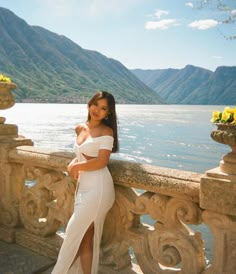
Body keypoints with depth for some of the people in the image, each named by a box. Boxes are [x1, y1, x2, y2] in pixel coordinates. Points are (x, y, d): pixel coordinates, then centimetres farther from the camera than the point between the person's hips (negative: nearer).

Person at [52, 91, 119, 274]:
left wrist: (76, 166, -5)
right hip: (83, 186, 7)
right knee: (85, 237, 12)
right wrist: (73, 163, 3)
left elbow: (101, 162, -16)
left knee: (76, 233, 1)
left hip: (98, 188, -7)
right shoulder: (80, 129, 13)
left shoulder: (106, 131, -7)